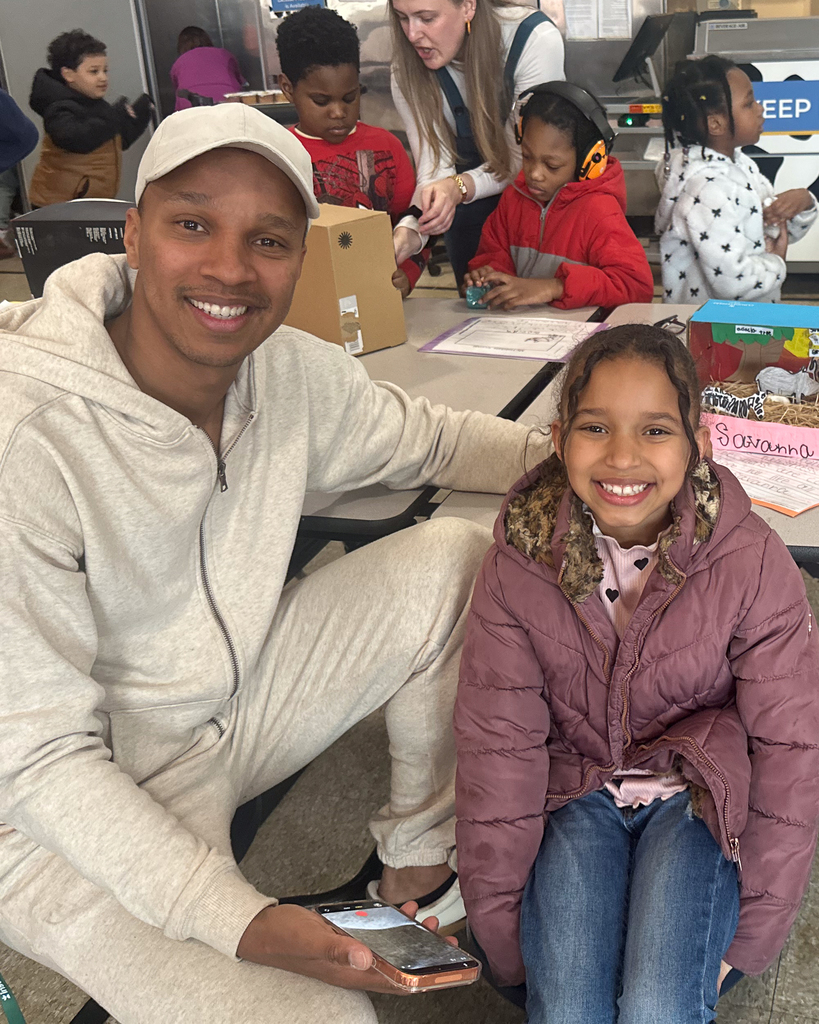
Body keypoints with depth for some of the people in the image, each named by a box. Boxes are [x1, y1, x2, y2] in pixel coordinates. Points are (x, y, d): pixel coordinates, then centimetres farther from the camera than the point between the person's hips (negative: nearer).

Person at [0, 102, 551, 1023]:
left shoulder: (293, 373, -11)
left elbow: (426, 438, 9)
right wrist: (237, 919, -30)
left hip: (235, 699, 7)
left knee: (453, 558, -3)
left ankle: (420, 866, 11)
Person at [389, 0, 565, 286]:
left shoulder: (537, 40, -27)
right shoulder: (407, 72, -17)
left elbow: (521, 159, -24)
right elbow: (434, 167, -23)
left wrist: (459, 187, -43)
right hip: (472, 212, 2)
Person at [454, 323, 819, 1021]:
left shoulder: (753, 563, -16)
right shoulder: (516, 567, -14)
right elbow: (497, 747, -9)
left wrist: (753, 936, -8)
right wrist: (501, 936, -8)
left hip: (700, 792, 0)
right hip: (575, 790, 1)